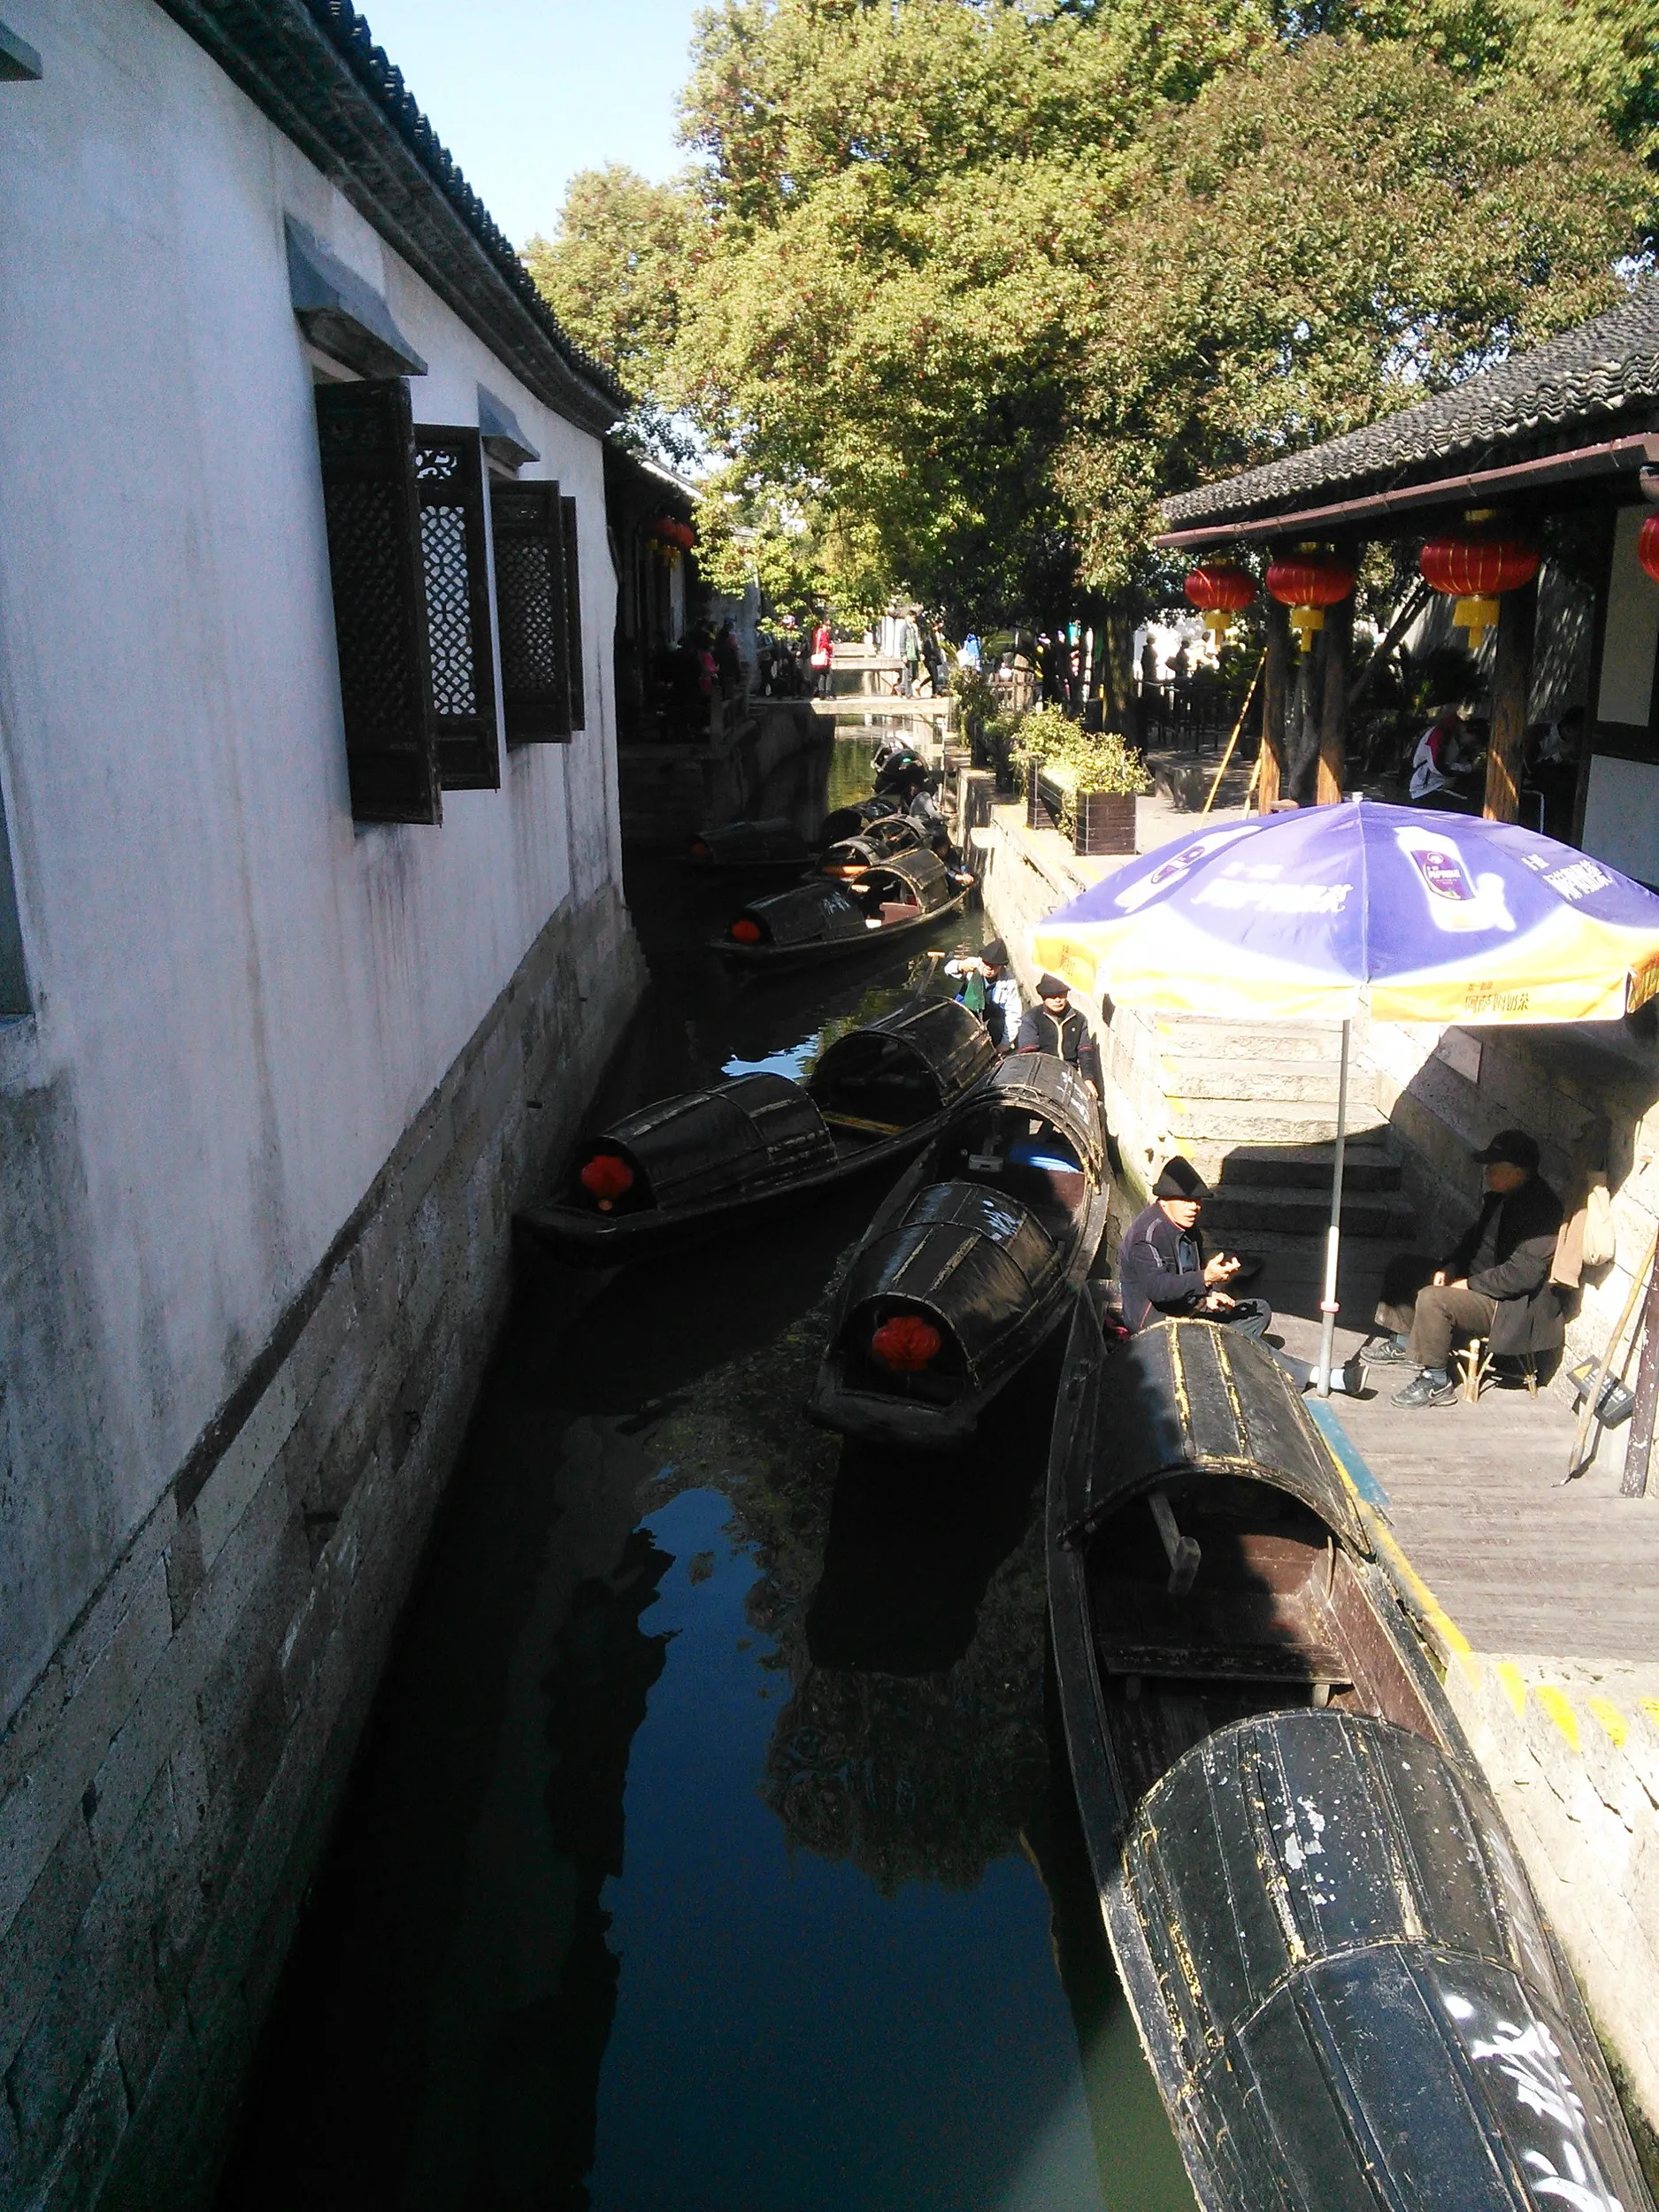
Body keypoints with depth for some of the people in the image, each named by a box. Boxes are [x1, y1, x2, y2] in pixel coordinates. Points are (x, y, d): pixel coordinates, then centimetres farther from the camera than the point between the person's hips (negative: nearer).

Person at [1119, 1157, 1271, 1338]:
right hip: (1154, 1319, -9)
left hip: (1189, 1308, 9)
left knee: (1259, 1310, 8)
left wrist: (1208, 1296, -2)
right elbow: (1156, 1287, -32)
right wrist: (1206, 1278, -39)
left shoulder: (1189, 1227, 8)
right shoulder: (1148, 1233, -21)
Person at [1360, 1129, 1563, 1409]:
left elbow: (1522, 1273, -28)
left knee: (1432, 1299, -31)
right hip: (1476, 1279, 11)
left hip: (1510, 1307, -11)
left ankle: (1436, 1383, -17)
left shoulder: (1539, 1209, -24)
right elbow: (1474, 1239, 18)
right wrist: (1448, 1269, 1)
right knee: (1403, 1268, 11)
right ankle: (1402, 1344, 20)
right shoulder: (1500, 1196, 5)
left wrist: (1468, 1284, -20)